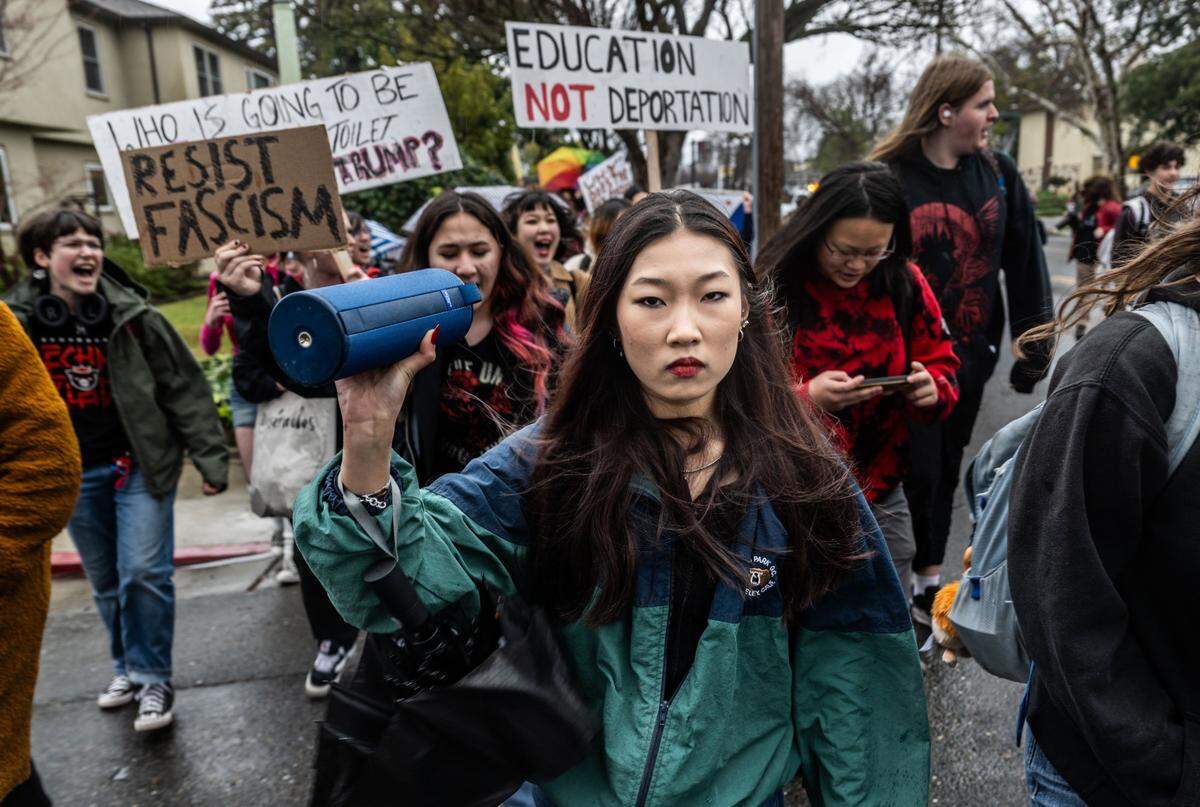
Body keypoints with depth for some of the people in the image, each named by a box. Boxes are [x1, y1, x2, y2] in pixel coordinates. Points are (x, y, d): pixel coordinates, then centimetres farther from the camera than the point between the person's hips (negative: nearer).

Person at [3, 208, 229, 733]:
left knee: (144, 573, -6)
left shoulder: (132, 315, -12)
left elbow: (185, 388, -9)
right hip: (73, 474, 3)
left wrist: (210, 458, -11)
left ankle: (153, 678, 12)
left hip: (139, 464, -3)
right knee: (106, 582, 15)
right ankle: (127, 667, 35)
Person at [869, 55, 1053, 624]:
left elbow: (1025, 267, 8)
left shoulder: (999, 175, 5)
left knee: (946, 467, 16)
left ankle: (929, 579, 33)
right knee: (916, 470, 0)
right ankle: (923, 582, 21)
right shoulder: (889, 178, -12)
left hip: (971, 352, 5)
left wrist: (1033, 350, 7)